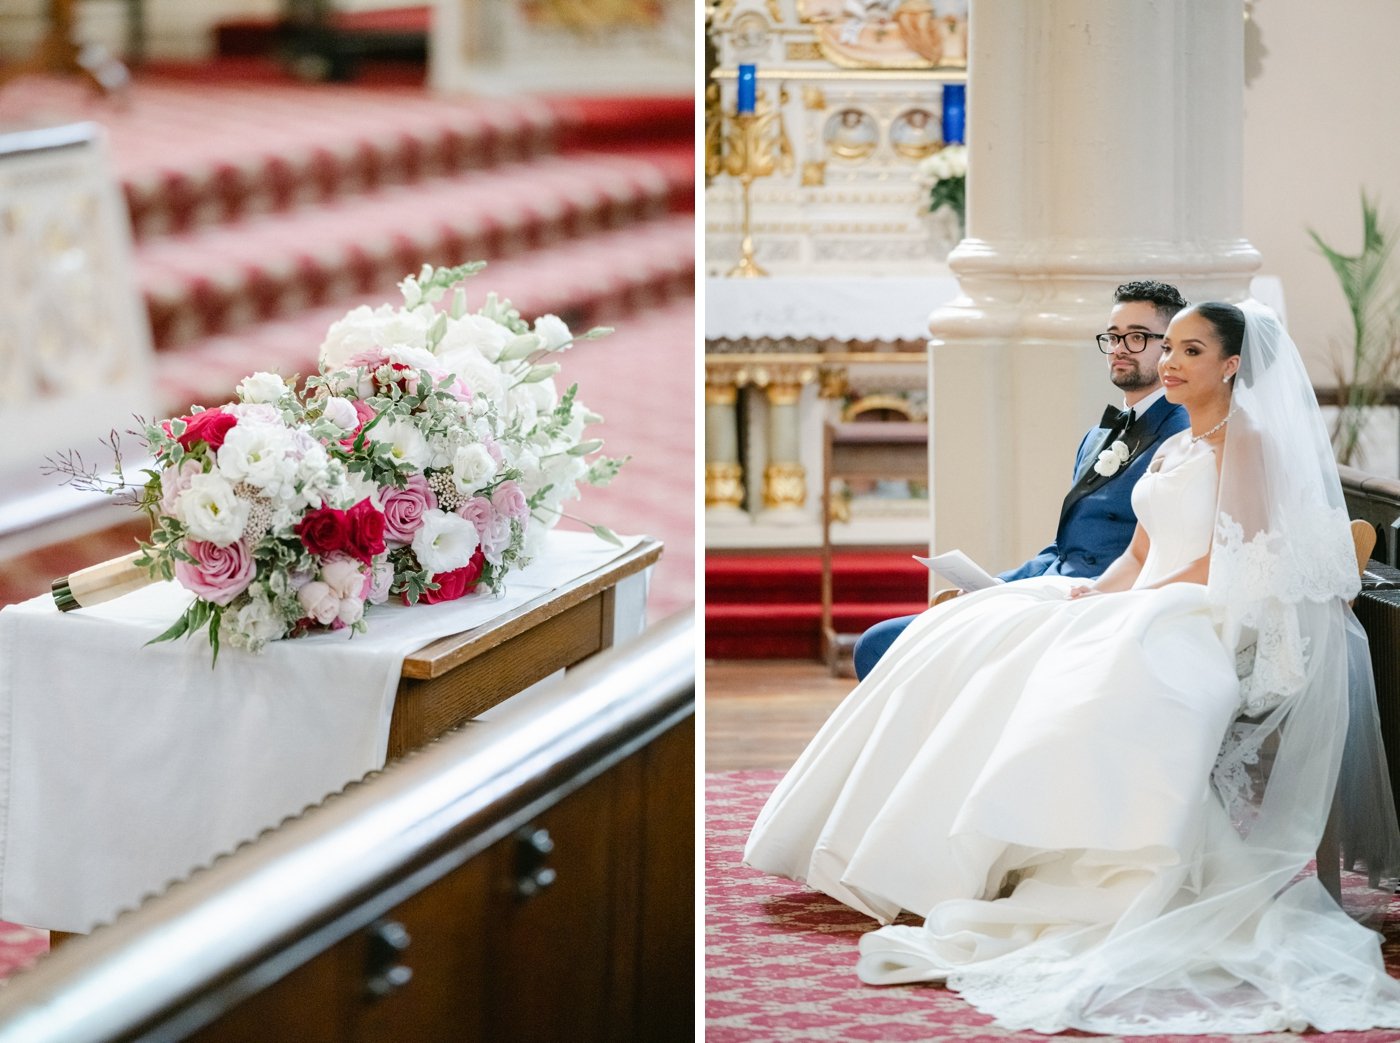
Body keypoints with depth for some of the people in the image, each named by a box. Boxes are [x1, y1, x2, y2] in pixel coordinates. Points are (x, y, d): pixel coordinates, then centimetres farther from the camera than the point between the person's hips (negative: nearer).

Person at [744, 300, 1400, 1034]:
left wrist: (1124, 602, -13)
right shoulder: (1171, 452, 24)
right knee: (968, 641, -8)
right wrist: (1097, 591, -2)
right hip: (1140, 613, 9)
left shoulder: (1247, 439, -3)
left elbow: (1230, 562, -12)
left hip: (1213, 622, -9)